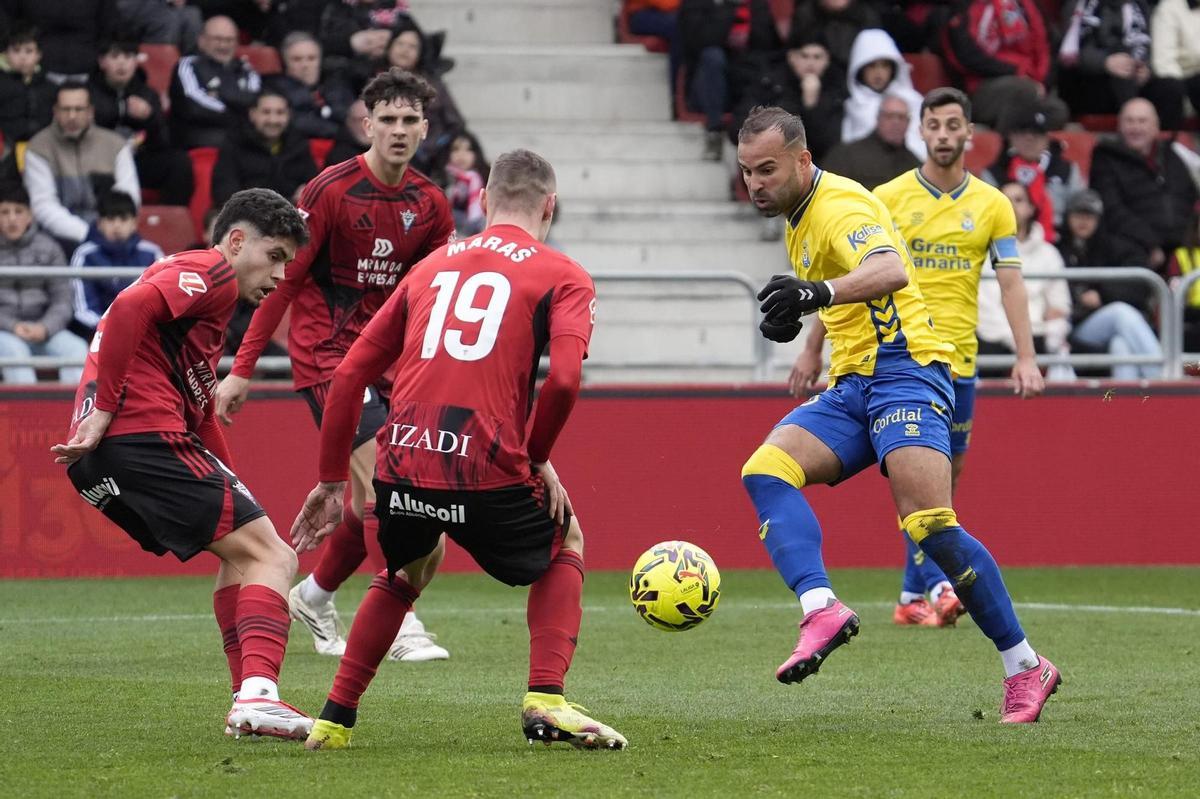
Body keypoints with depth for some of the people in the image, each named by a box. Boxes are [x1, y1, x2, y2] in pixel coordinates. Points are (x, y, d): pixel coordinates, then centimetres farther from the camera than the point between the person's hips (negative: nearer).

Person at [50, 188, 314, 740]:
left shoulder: (182, 273, 32)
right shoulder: (213, 272, -1)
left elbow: (198, 413, 30)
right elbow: (131, 308, -20)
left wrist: (233, 491, 24)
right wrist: (103, 409, -20)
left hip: (100, 464, 10)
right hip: (146, 439, -10)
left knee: (242, 552, 22)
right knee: (271, 555, -7)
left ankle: (248, 699, 13)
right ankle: (258, 694, -24)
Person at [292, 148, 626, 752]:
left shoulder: (432, 266, 23)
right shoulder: (563, 277, 9)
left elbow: (349, 374, 19)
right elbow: (563, 378, -9)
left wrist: (331, 481, 25)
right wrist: (536, 458, 7)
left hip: (401, 469, 4)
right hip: (486, 470, -4)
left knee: (402, 573, 34)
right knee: (563, 549, 26)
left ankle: (335, 720, 26)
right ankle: (545, 702, 7)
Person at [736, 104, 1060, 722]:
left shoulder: (838, 204, -12)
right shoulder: (802, 215, 18)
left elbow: (890, 270, -35)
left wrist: (820, 291, -51)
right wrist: (793, 311, 24)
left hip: (904, 368, -9)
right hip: (850, 387, 9)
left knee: (929, 527, -21)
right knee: (765, 471, -17)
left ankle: (1025, 667, -9)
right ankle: (821, 610, -34)